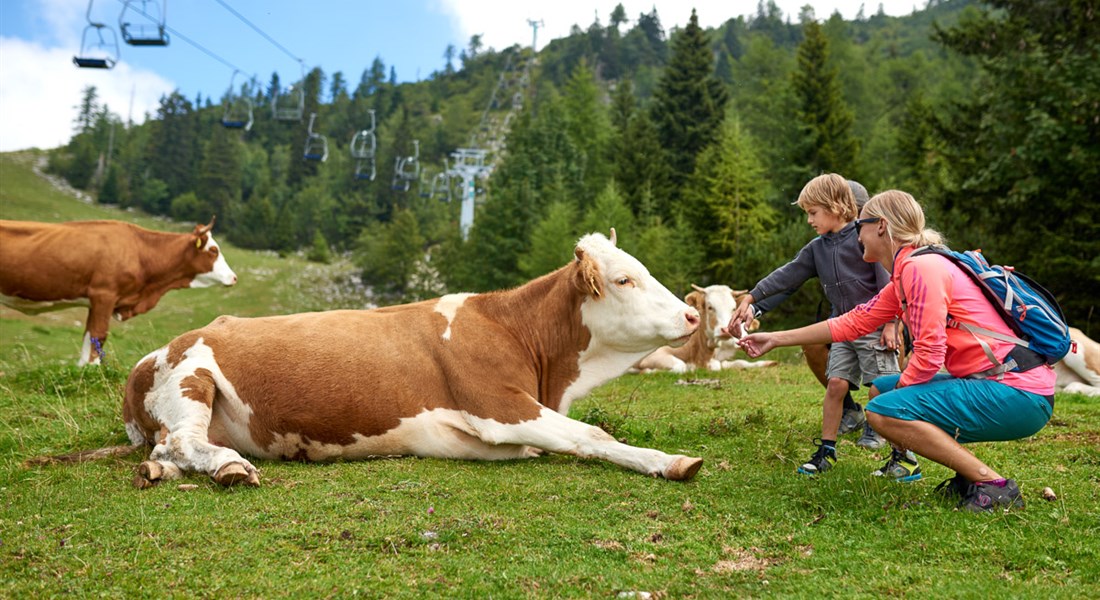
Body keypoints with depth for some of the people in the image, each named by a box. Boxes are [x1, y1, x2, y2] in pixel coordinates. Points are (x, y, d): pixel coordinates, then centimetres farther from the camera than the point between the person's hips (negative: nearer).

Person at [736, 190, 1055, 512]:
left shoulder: (920, 268, -15)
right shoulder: (905, 274, 15)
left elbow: (928, 355, -20)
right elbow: (851, 323, 19)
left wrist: (899, 390, -2)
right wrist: (775, 339, 22)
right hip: (991, 384, 10)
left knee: (883, 411, -18)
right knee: (880, 389, 18)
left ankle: (994, 487, -13)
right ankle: (968, 477, 12)